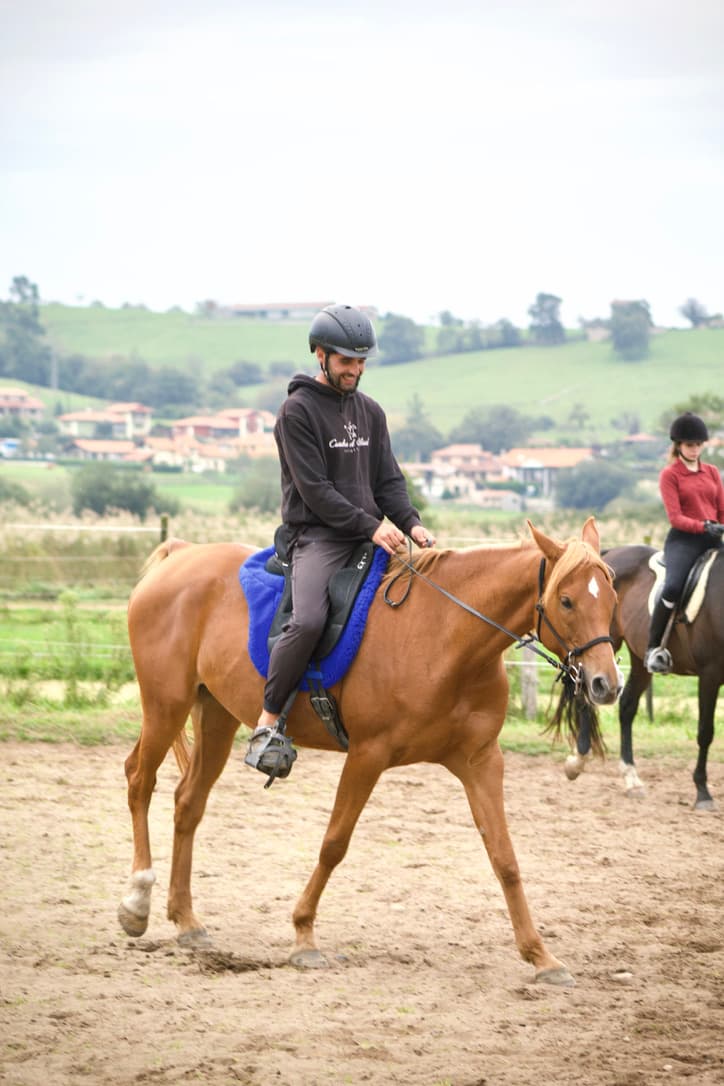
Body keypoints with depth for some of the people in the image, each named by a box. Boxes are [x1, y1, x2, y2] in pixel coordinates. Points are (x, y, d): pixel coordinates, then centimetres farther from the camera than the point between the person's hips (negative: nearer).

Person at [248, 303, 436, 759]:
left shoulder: (370, 411, 16)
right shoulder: (298, 410, -6)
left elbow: (389, 480, 14)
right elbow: (314, 489, -12)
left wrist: (410, 522, -6)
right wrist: (371, 525, -19)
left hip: (373, 534, 7)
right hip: (318, 535, -7)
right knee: (308, 621, -32)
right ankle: (268, 721, -20)